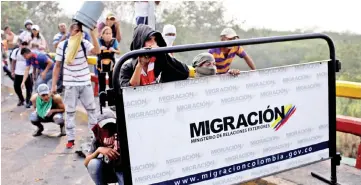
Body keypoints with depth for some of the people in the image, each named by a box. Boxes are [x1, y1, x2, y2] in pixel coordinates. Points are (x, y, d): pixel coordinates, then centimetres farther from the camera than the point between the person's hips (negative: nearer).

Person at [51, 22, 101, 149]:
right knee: (70, 112, 5)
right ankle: (71, 139, 14)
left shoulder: (85, 44, -2)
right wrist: (54, 84, -1)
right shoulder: (62, 45, -4)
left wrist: (93, 35, -25)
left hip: (86, 83, 2)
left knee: (91, 109, 9)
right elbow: (57, 66, 1)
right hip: (70, 84, -1)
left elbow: (97, 51, -23)